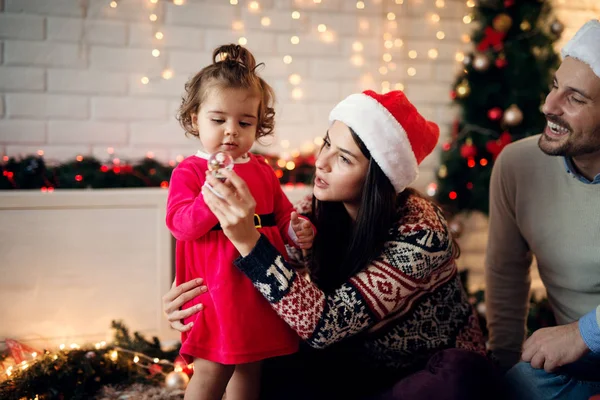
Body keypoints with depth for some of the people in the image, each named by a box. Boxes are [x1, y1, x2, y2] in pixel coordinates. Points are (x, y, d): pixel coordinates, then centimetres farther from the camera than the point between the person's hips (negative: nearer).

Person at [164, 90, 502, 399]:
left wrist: (247, 240, -41)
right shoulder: (320, 213, -11)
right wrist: (192, 296, -21)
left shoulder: (420, 232, -27)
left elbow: (325, 324, -34)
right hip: (362, 365, 3)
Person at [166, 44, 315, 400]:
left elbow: (282, 214, 16)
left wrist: (296, 230, -5)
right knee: (211, 371, 0)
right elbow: (180, 224, -19)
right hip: (216, 289, -5)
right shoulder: (189, 171, -7)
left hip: (263, 287, 6)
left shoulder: (263, 171, 9)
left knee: (251, 369, 18)